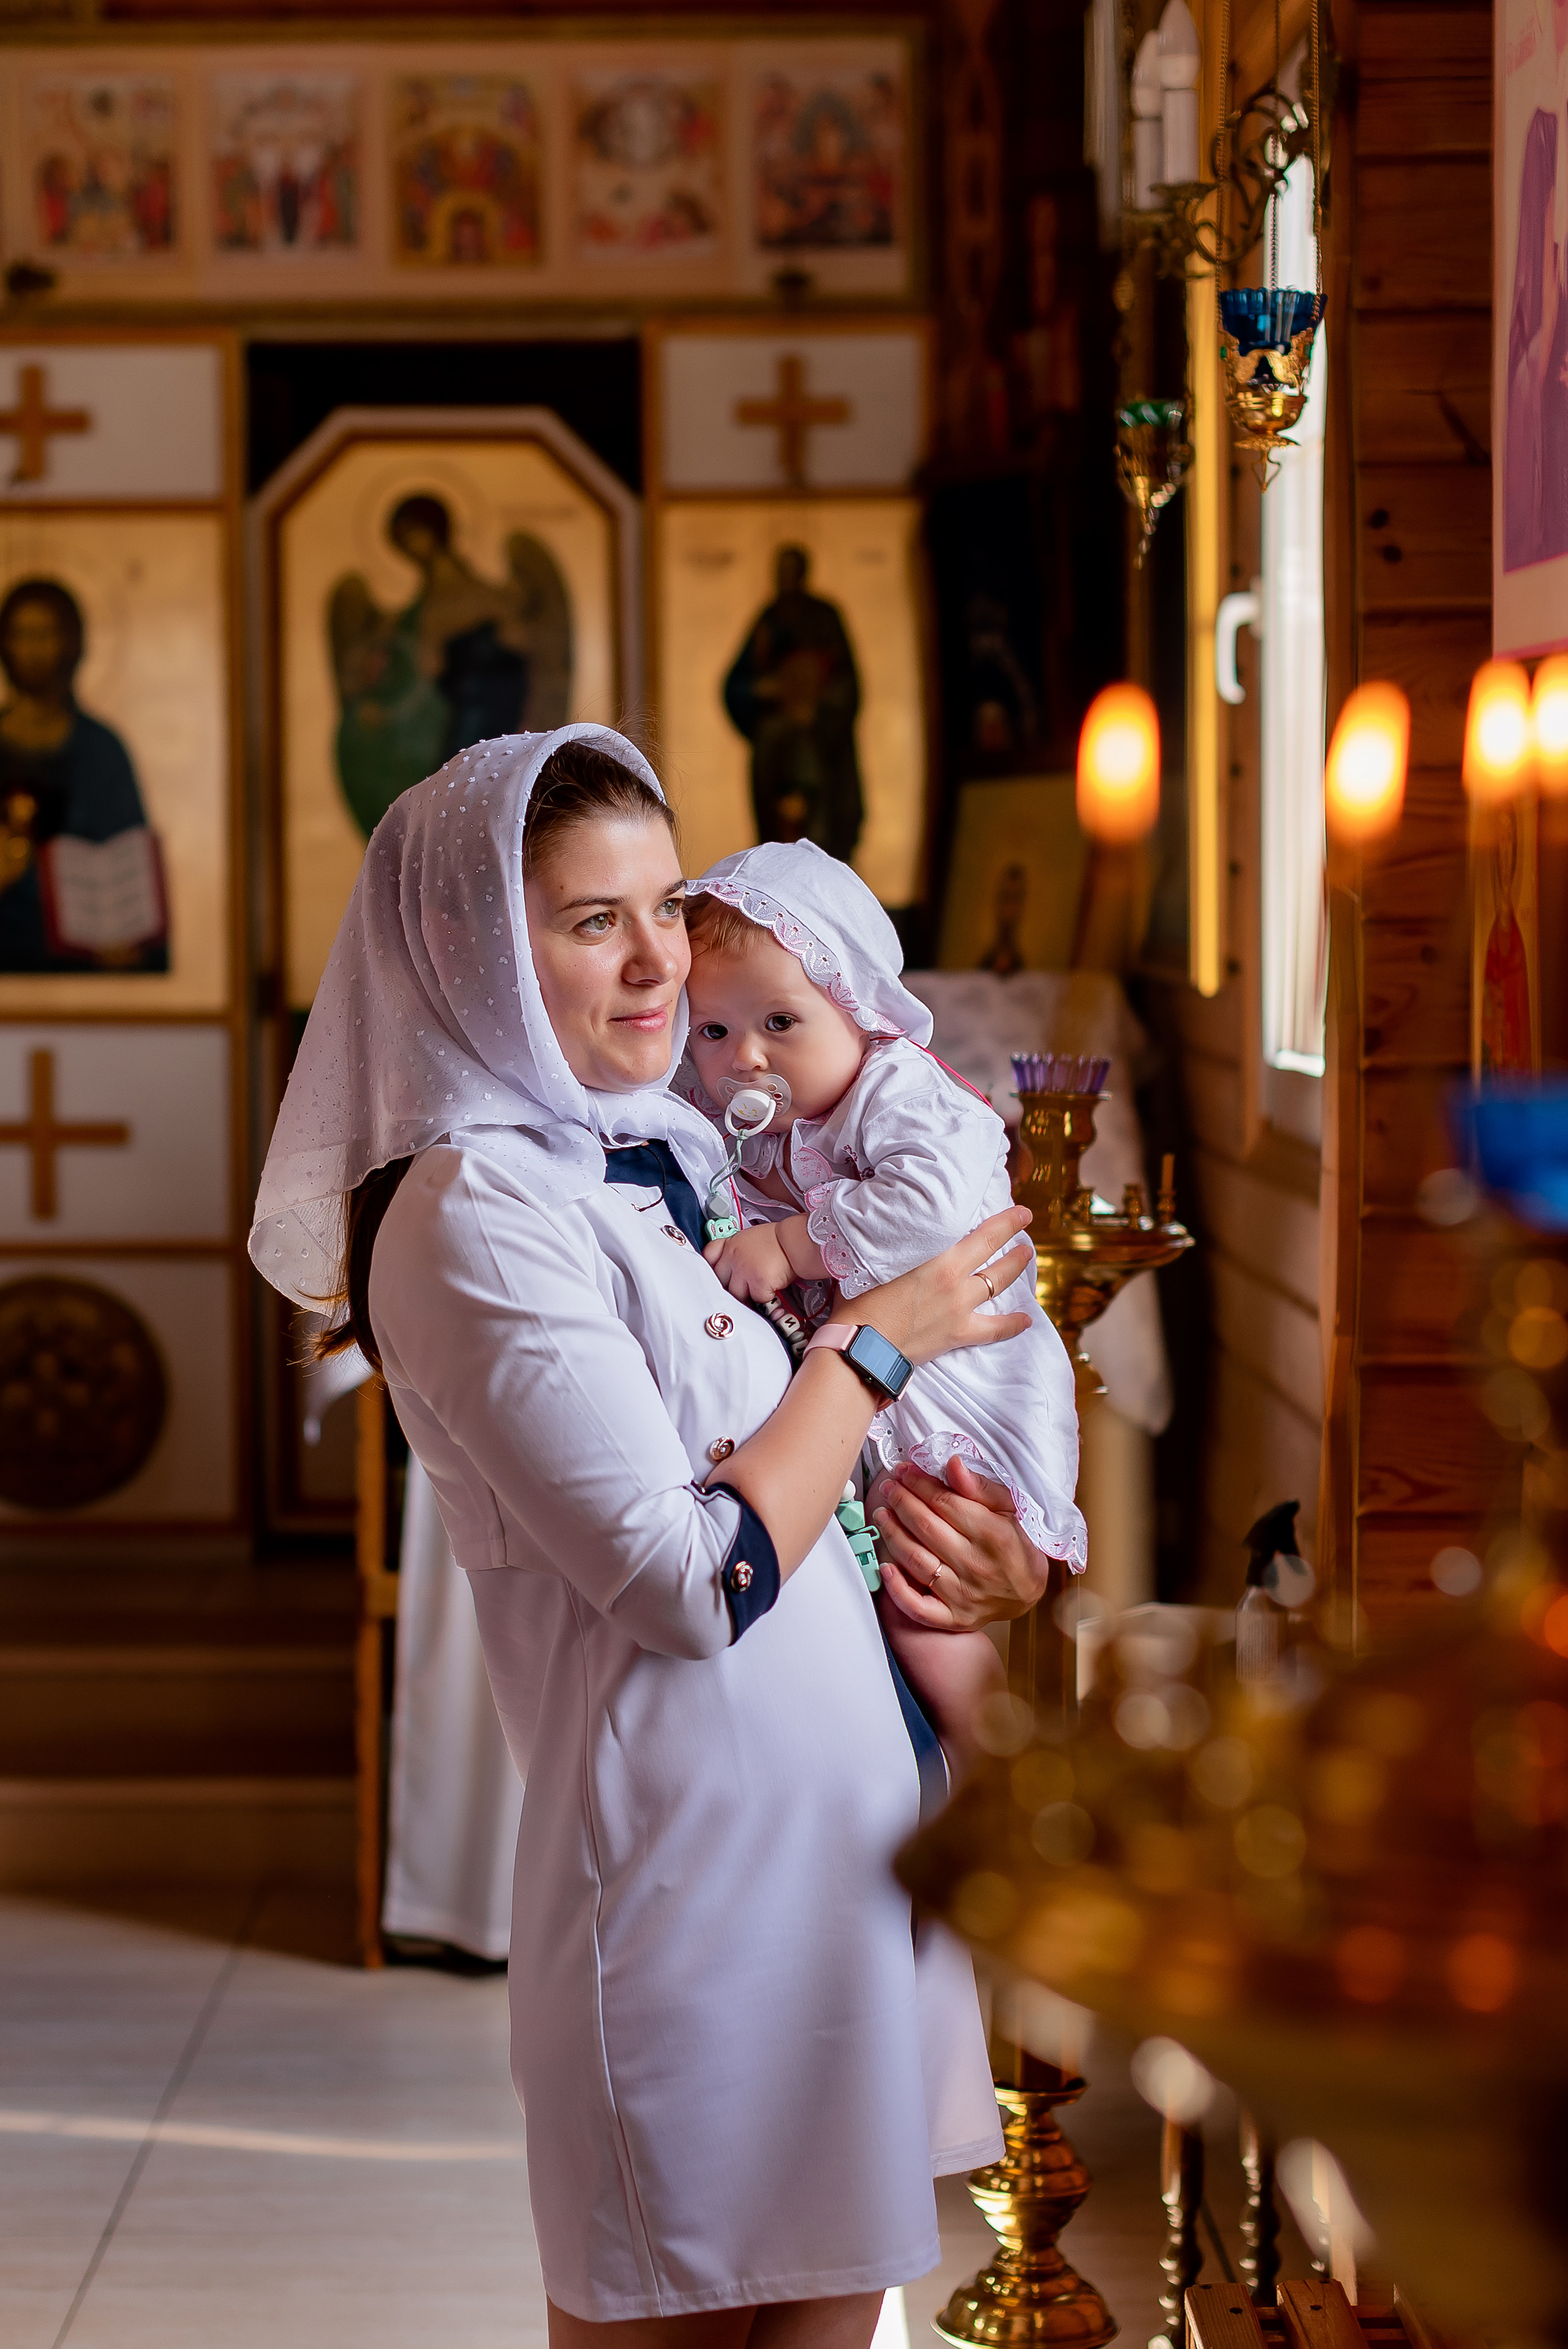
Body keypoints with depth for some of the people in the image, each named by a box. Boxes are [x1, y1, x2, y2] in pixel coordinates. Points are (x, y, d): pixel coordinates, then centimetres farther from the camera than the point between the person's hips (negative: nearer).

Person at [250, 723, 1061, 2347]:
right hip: (691, 1843, -8)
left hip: (847, 1825, 8)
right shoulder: (476, 1214, -16)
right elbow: (693, 1583, -21)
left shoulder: (672, 1151, 10)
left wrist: (997, 1568, 2)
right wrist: (882, 1340, -10)